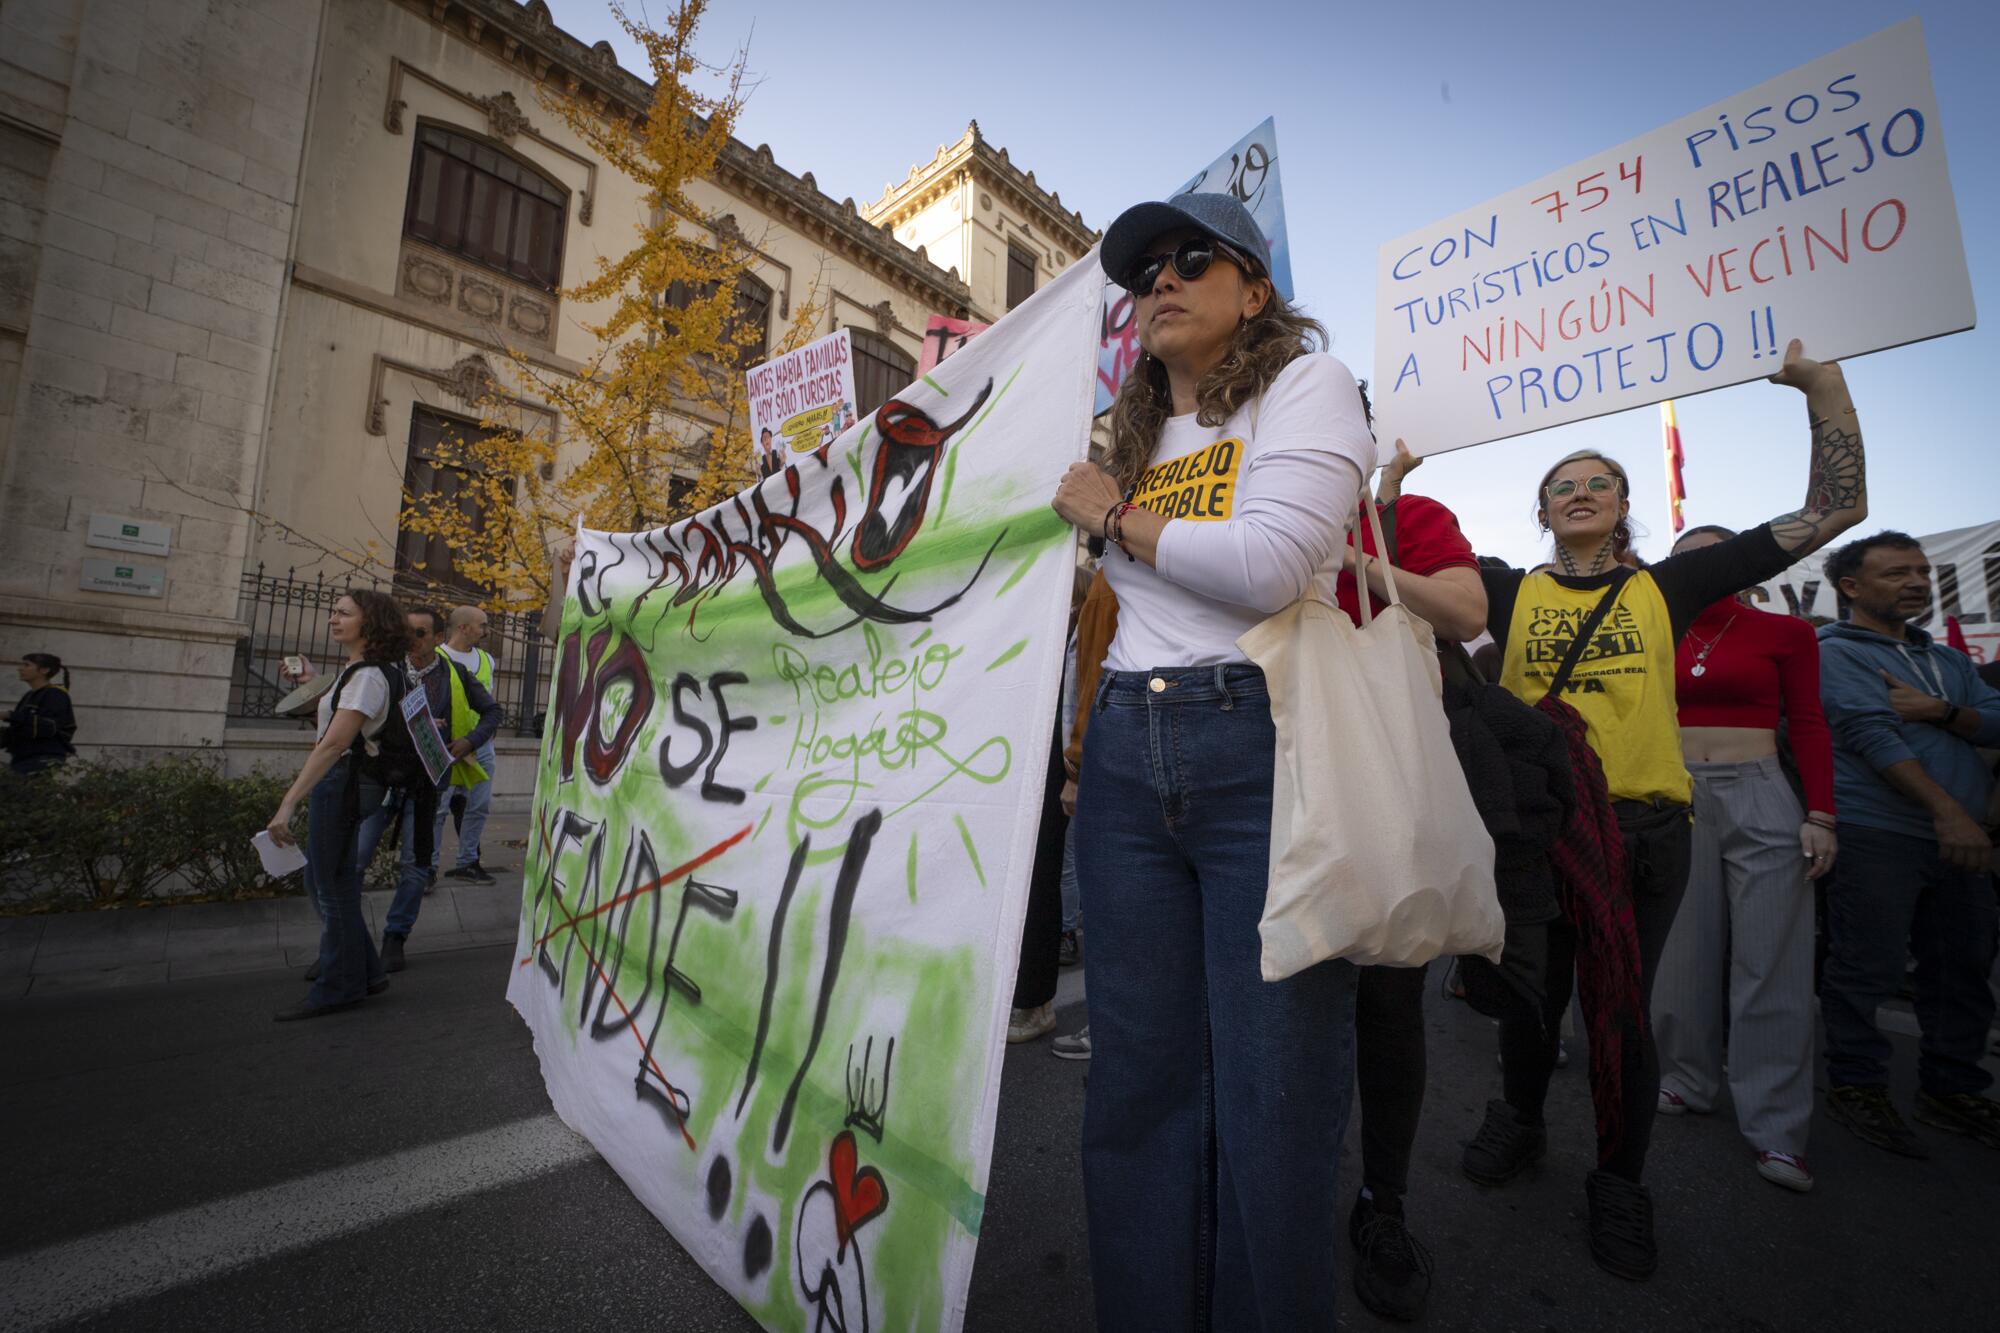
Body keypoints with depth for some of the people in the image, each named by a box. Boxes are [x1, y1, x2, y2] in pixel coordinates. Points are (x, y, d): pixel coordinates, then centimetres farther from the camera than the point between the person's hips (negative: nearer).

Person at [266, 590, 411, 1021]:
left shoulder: (366, 676, -18)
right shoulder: (361, 670, 13)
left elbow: (334, 744, -25)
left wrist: (289, 804, -28)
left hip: (342, 784, -10)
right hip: (337, 784, 10)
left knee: (333, 888, 1)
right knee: (321, 883, 17)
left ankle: (338, 989, 15)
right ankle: (364, 973, 26)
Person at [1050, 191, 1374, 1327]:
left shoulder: (1306, 382, 4)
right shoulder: (1138, 431, 22)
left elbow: (1266, 564, -15)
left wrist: (1114, 516, -2)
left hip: (1263, 749, -5)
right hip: (1127, 755, 6)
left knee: (1273, 1094, 4)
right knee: (1139, 1077, 11)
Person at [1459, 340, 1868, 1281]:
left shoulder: (1667, 586, 7)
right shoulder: (1509, 592, 5)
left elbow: (1832, 510, 9)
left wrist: (1825, 390, 3)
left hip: (1643, 829, 0)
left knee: (1621, 1011, 8)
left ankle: (1619, 1183, 31)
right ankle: (1519, 1122, 40)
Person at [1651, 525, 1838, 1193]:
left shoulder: (1785, 632, 4)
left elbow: (1808, 726, 2)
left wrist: (1820, 816, -5)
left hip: (1759, 799, -1)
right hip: (1675, 798, 2)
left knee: (1768, 959, 0)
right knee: (1684, 949, 8)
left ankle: (1775, 1126, 9)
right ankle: (1688, 1080, 23)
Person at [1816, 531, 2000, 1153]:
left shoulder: (1946, 659, 20)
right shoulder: (1834, 652, -5)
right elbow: (1872, 734, -16)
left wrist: (1940, 711, -9)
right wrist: (1946, 810, -23)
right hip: (1876, 836, -7)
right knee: (1868, 967, -3)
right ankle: (1856, 1085, 9)